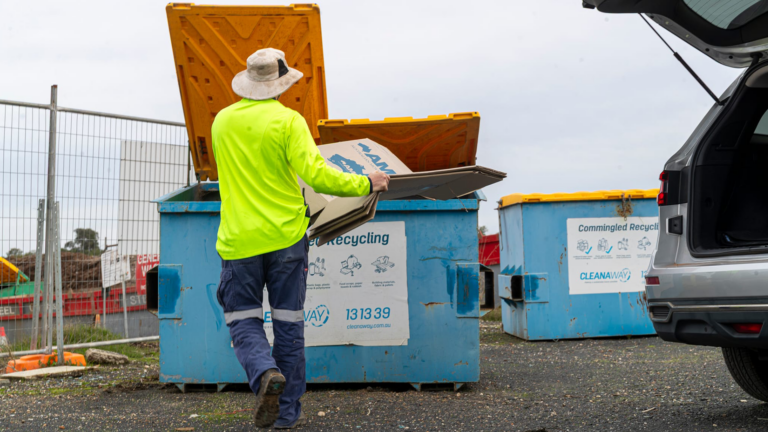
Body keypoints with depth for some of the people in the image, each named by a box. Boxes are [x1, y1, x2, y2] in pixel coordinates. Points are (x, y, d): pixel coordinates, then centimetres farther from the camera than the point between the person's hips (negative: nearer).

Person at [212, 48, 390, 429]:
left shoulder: (222, 121, 7)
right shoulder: (288, 120, -6)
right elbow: (316, 174, -16)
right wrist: (366, 184, -5)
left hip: (239, 239, 2)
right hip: (285, 236, -2)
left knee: (243, 319, 9)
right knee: (288, 324, 7)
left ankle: (265, 373, -20)